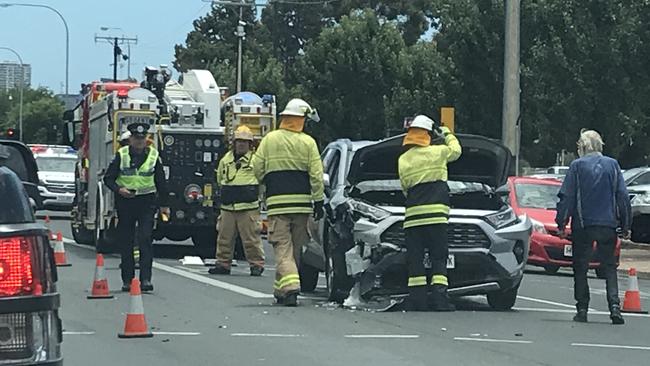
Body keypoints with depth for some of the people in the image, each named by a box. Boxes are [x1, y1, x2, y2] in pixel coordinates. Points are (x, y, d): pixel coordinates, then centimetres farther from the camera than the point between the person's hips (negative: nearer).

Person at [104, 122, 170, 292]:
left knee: (146, 240, -11)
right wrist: (119, 190, -17)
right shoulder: (121, 155, 1)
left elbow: (161, 182, 11)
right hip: (125, 202, 0)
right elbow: (108, 178, 2)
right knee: (126, 243, 4)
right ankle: (127, 280, 11)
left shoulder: (153, 155, 5)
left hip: (147, 203, 0)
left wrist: (164, 205, 10)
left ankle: (145, 279, -14)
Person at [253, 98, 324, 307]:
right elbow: (316, 175, -2)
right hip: (302, 203, 1)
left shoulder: (270, 140, 1)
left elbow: (257, 170, 3)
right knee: (296, 248, 14)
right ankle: (281, 289, 20)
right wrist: (318, 201, 4)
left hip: (277, 203, -1)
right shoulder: (308, 142, 0)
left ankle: (290, 286, -22)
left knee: (282, 247, -3)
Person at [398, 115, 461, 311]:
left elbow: (405, 187, 16)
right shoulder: (436, 152, 1)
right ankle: (439, 297, -11)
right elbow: (456, 149, 21)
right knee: (439, 258, -1)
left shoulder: (403, 160, 11)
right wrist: (446, 134, 38)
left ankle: (417, 298, 1)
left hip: (412, 216, 3)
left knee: (415, 259, 6)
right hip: (435, 214, -3)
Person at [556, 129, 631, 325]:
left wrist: (561, 223, 2)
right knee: (609, 268, 7)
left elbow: (566, 197, -3)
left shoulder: (577, 166, -3)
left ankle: (582, 310, 6)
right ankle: (614, 305, -10)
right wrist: (625, 225, 10)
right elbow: (623, 196, 5)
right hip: (608, 225, 2)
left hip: (582, 226, -2)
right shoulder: (612, 165, 4)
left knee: (580, 269, 7)